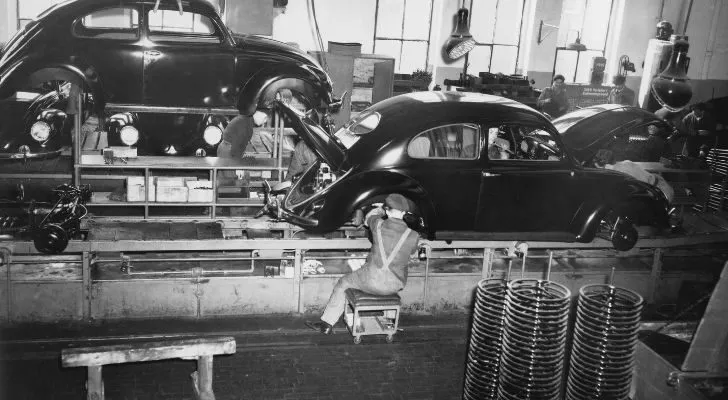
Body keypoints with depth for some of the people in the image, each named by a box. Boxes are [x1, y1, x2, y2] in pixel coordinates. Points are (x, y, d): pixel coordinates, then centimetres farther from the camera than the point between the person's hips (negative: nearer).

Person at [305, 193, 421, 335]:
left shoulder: (378, 225, -8)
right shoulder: (413, 236, -9)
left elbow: (368, 218, 16)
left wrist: (383, 208, 33)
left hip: (372, 280, -2)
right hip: (394, 286, 2)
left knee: (343, 283, 24)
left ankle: (327, 323, 27)